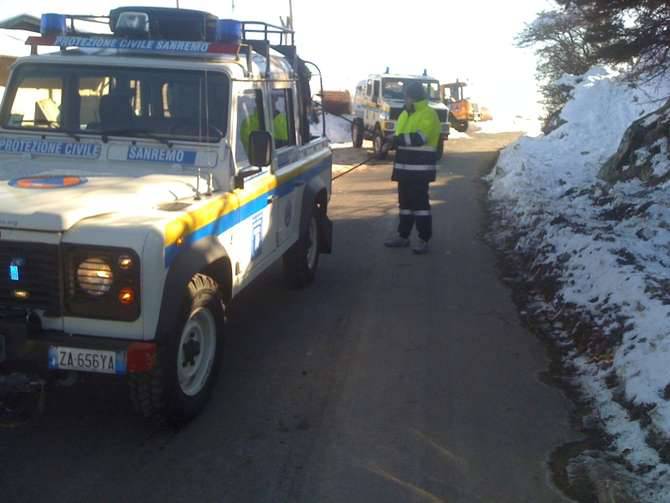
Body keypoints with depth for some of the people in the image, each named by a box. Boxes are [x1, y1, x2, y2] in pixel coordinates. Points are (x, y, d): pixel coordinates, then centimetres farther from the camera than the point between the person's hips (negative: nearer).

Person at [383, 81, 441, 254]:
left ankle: (424, 240, -1)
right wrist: (392, 143, 4)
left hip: (420, 168, -8)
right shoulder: (405, 114, 17)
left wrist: (398, 140, -18)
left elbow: (419, 138, -24)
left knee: (420, 202, -6)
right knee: (405, 201, 13)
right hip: (404, 167, 8)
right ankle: (403, 236, 22)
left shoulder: (428, 114, -11)